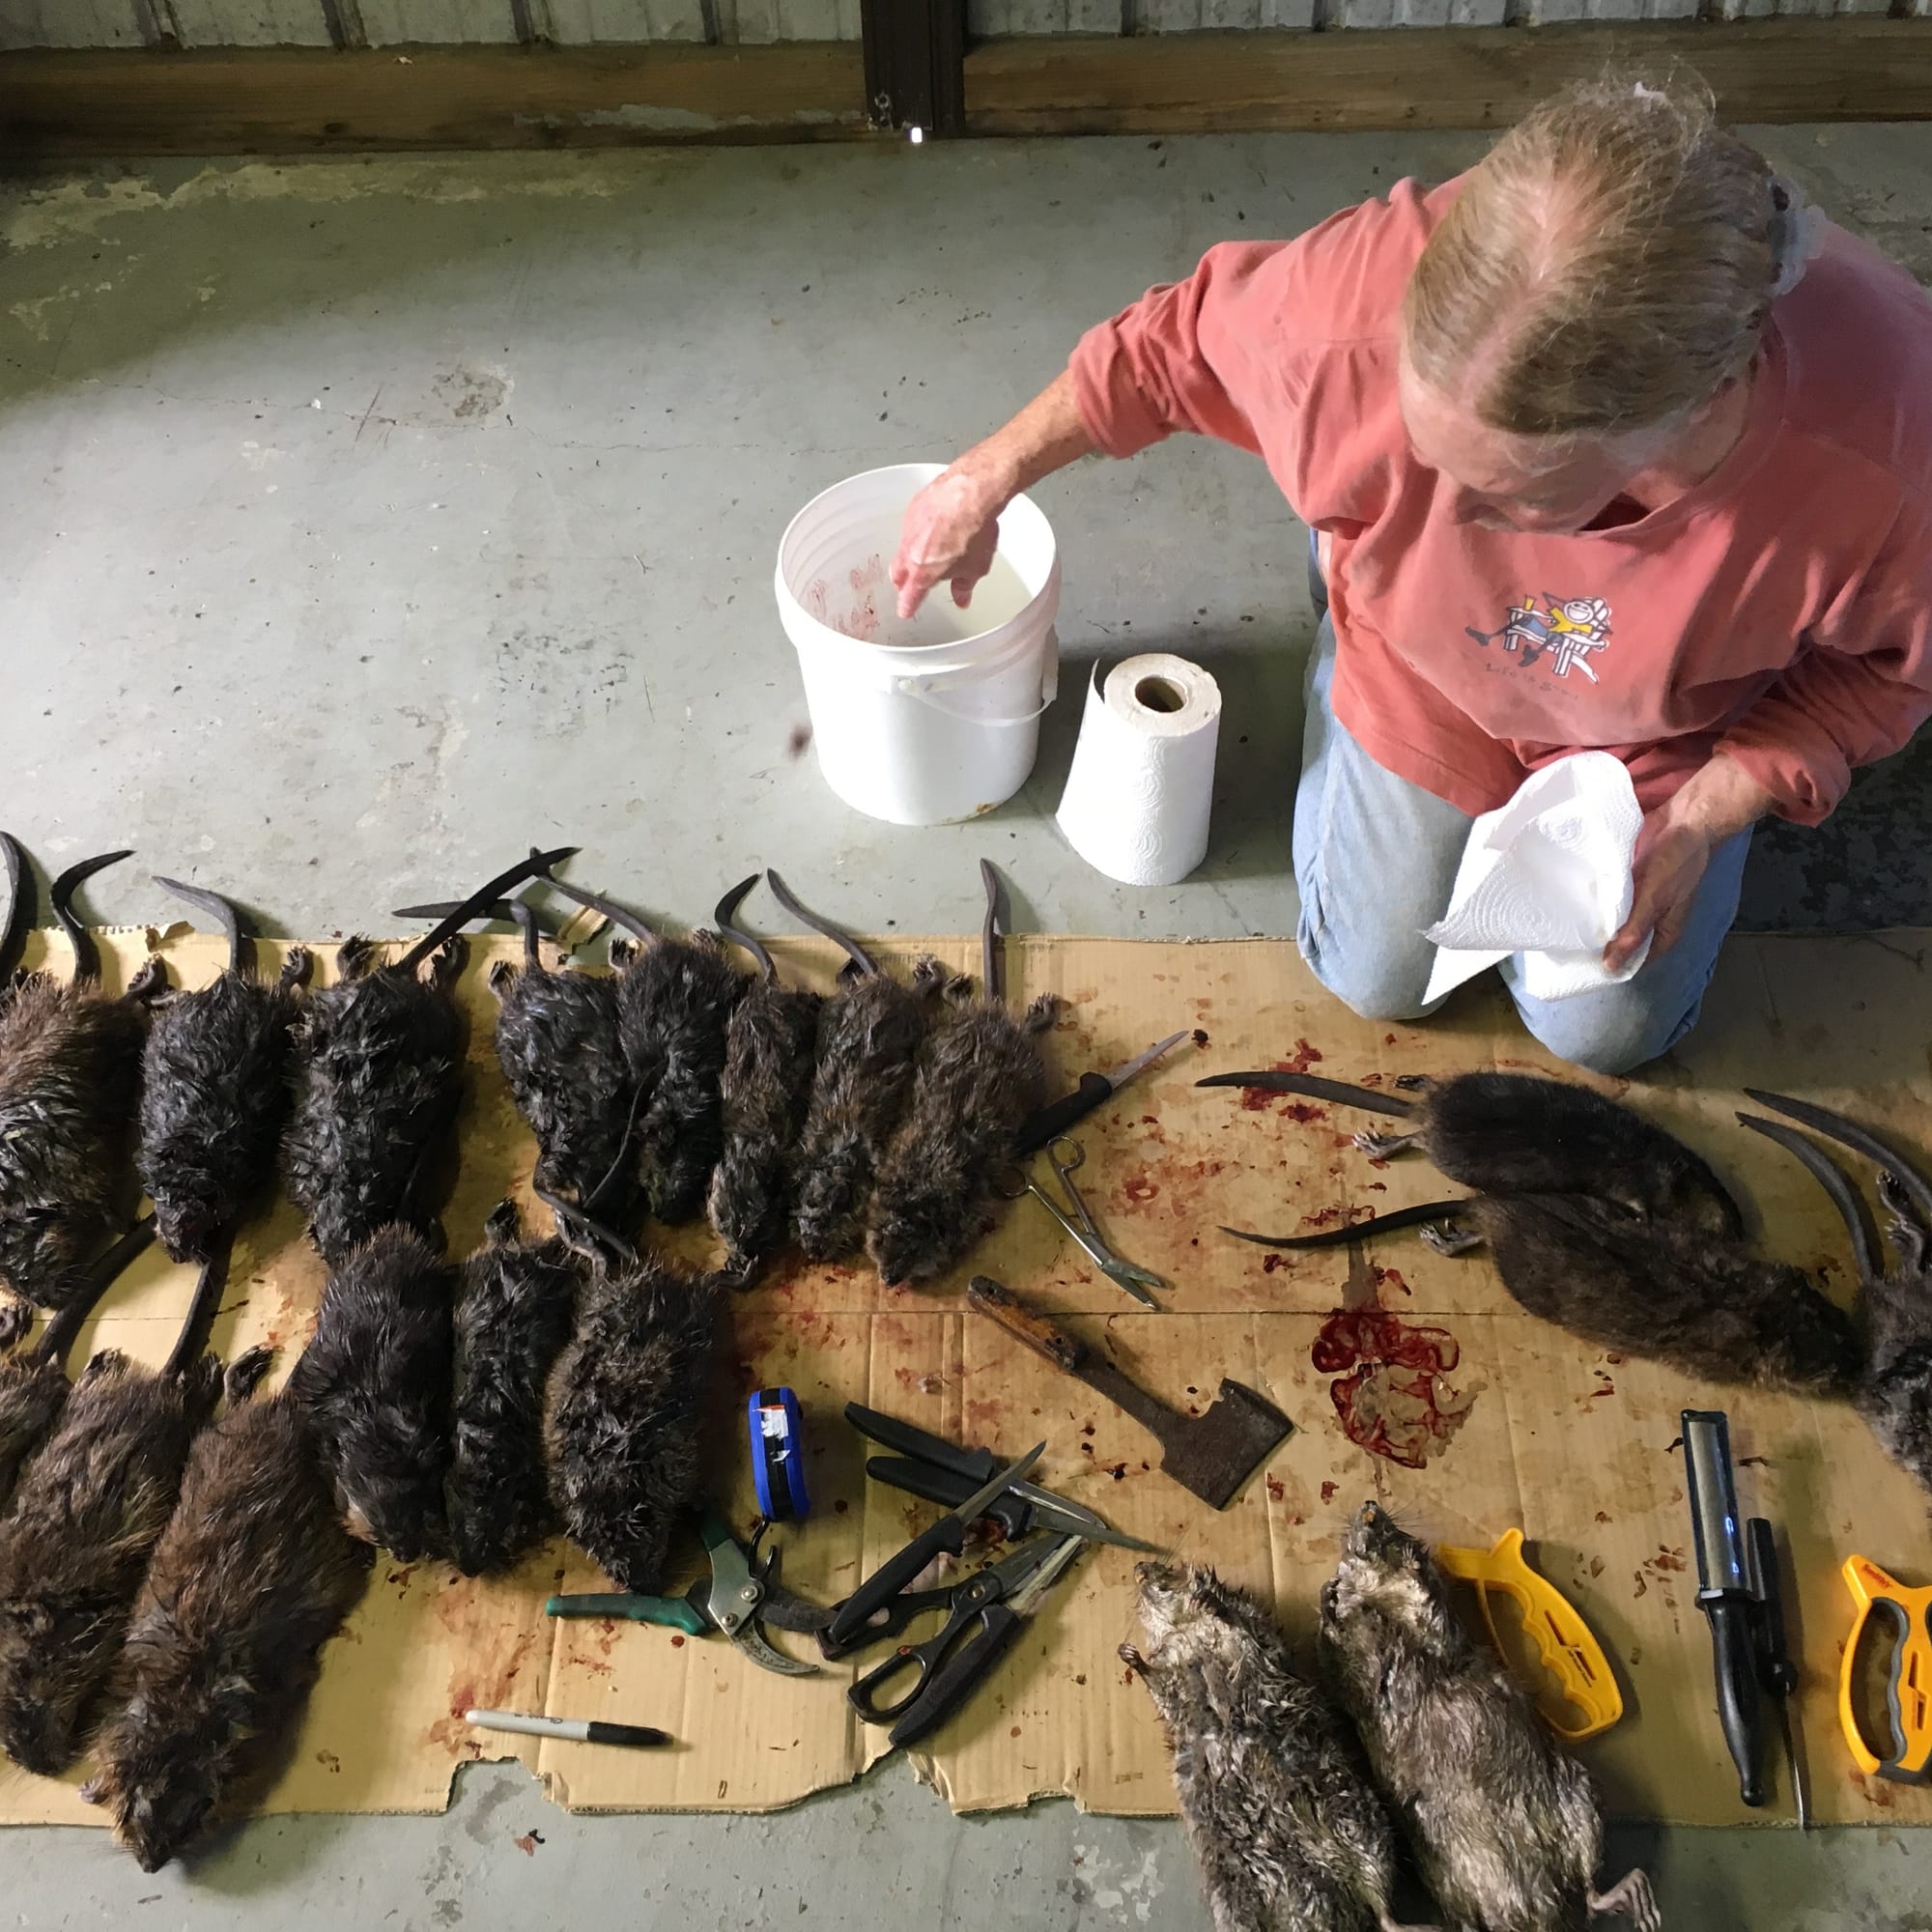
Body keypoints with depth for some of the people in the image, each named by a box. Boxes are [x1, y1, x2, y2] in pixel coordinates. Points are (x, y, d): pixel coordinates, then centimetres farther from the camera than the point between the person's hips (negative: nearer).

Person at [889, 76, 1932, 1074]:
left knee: (1604, 1031, 12)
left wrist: (1702, 821, -24)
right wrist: (986, 479, -7)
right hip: (1425, 672, 0)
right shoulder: (1373, 287, -41)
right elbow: (1181, 340, -17)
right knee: (1377, 981, 11)